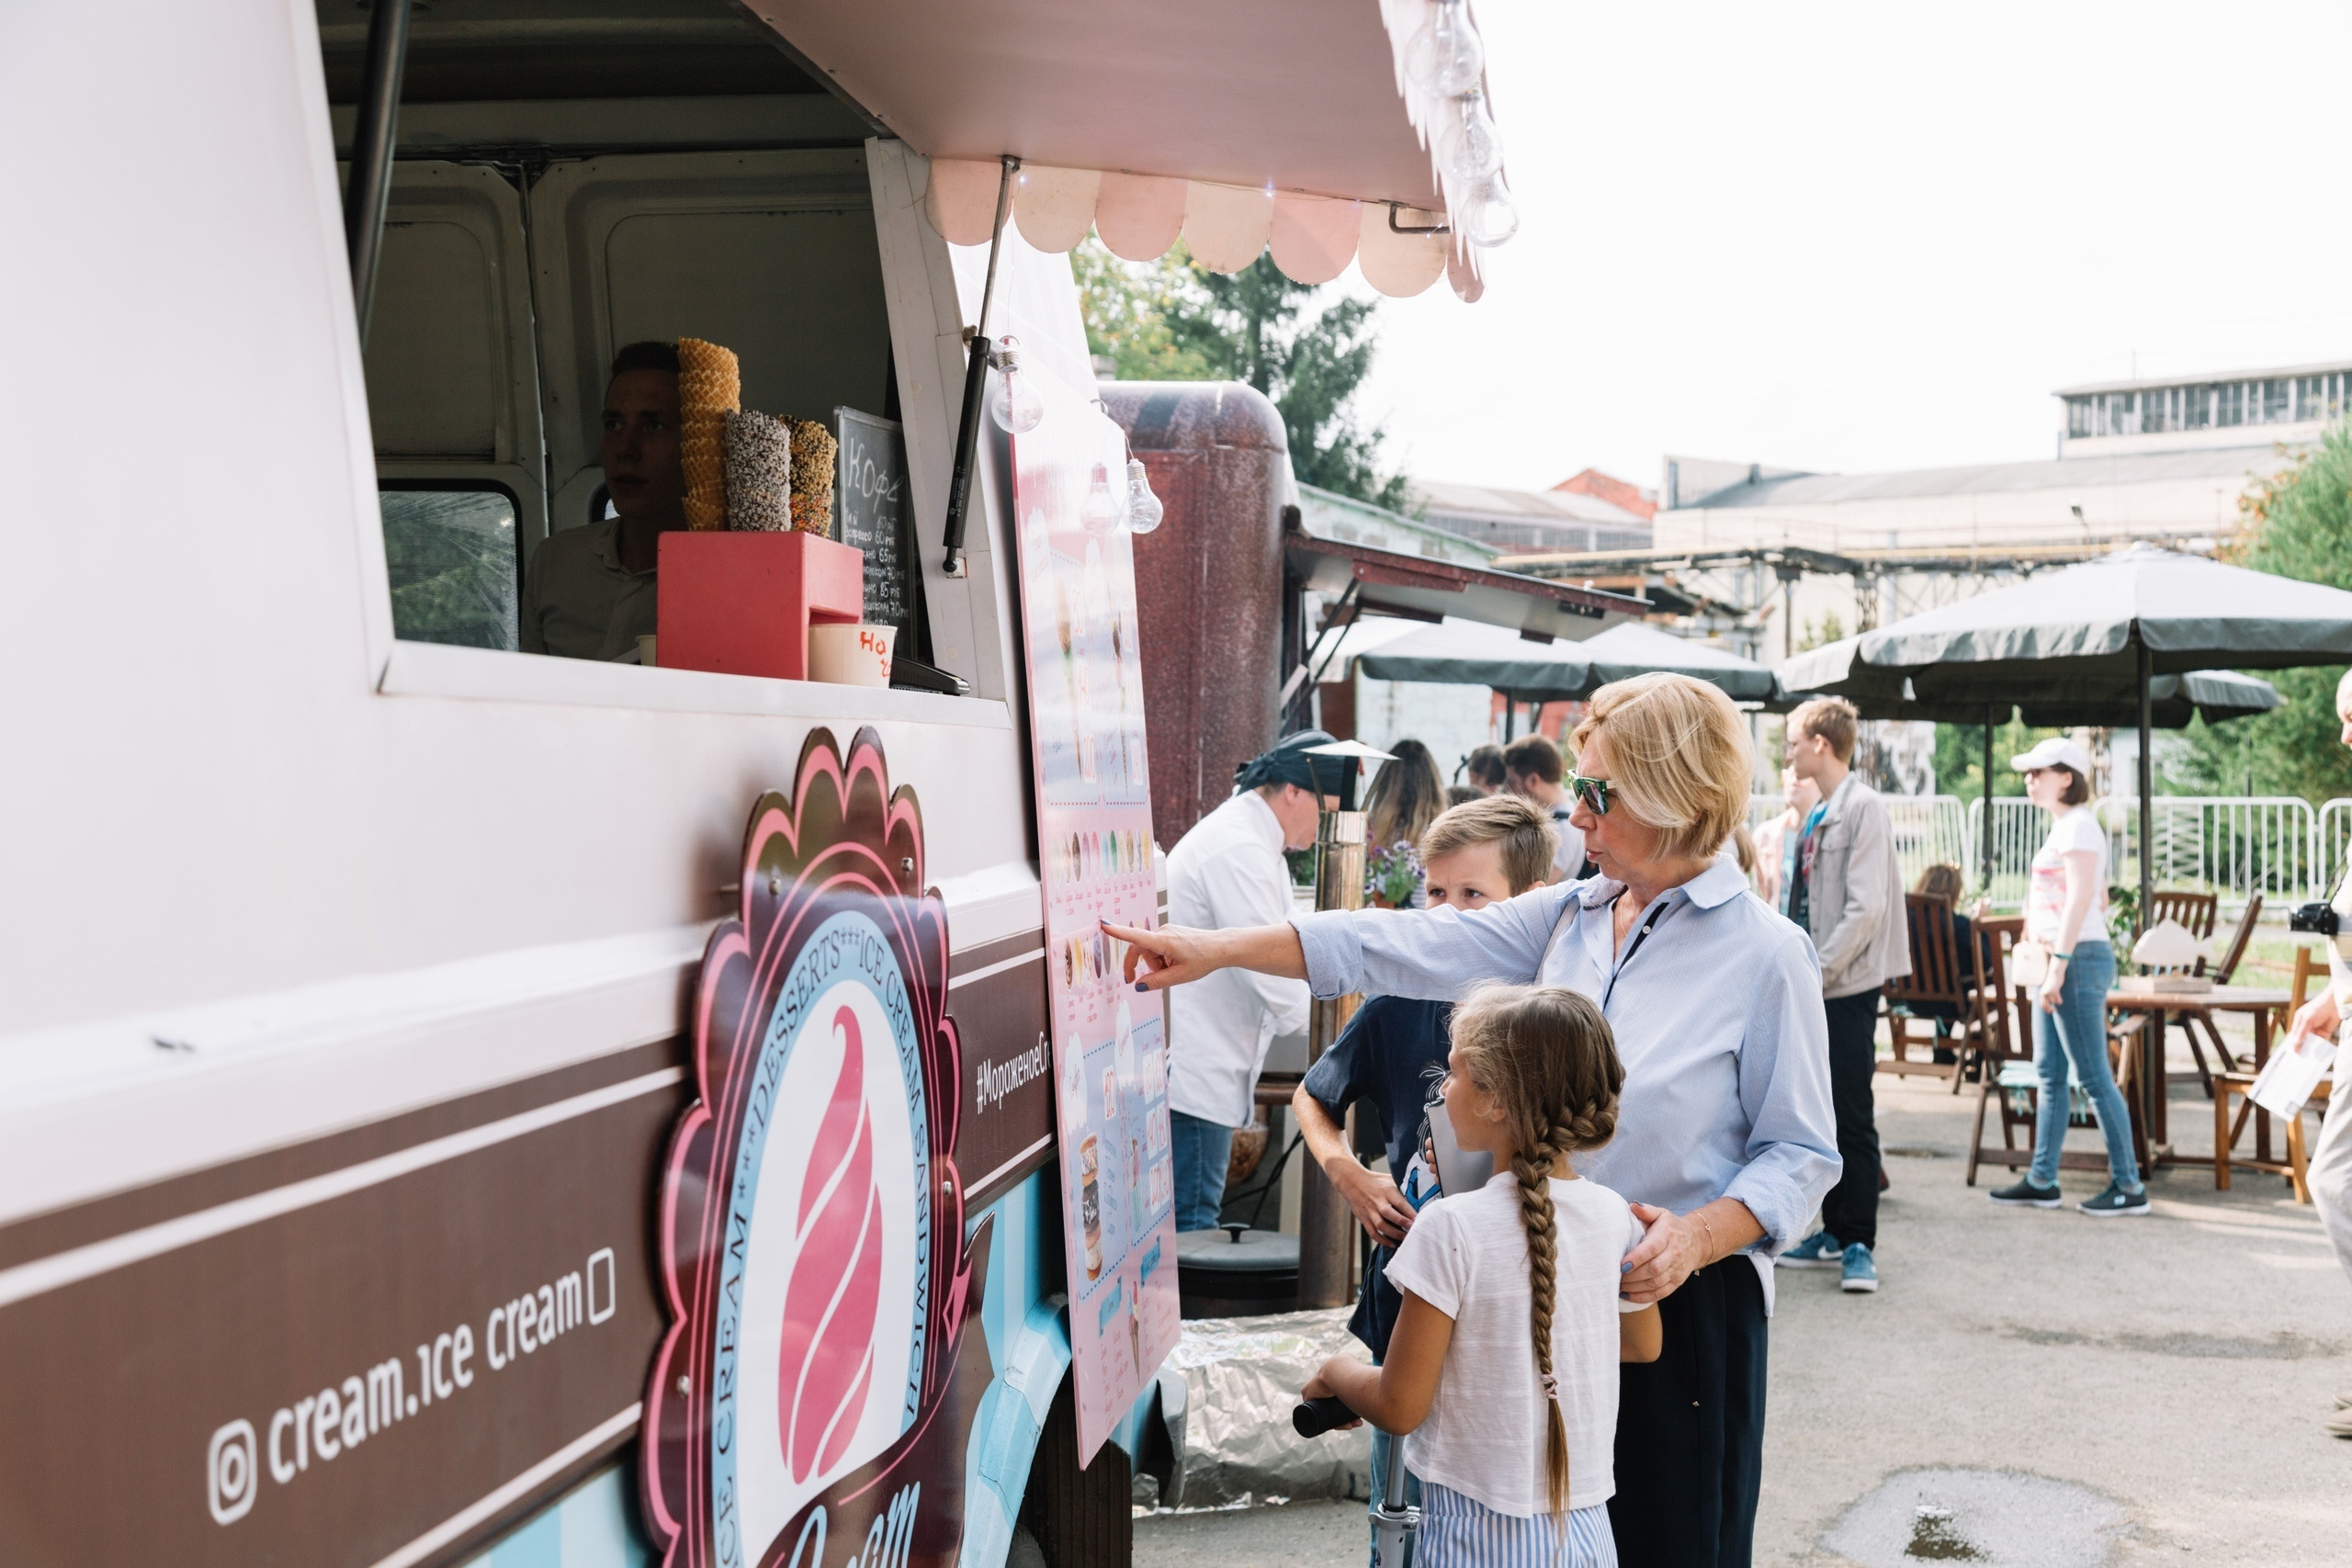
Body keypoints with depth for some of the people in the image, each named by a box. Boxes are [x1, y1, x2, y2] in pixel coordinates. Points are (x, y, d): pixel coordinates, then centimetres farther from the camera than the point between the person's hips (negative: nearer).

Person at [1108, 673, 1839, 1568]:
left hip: (1683, 1294, -5)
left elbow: (1800, 1152, -8)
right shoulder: (1567, 916, 6)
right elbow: (1409, 948, 2)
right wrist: (1217, 951, -2)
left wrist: (1697, 1236, -25)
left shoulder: (1765, 954, -10)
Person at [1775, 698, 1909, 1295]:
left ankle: (1859, 1244, -1)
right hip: (1815, 986, 9)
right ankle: (1834, 1232, 20)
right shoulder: (1817, 814, 15)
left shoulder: (1863, 808, -12)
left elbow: (1866, 907, -20)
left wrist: (1819, 970, -18)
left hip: (1848, 986, -9)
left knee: (1852, 1115, -6)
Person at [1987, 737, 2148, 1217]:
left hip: (2077, 959, -10)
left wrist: (2059, 964, -25)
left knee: (2094, 1076, -7)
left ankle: (2129, 1186, -1)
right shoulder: (2065, 827, 18)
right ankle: (2041, 1181, 15)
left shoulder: (2079, 826, -11)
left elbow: (2081, 898, -20)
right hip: (2057, 961, 10)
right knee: (2048, 1073, 10)